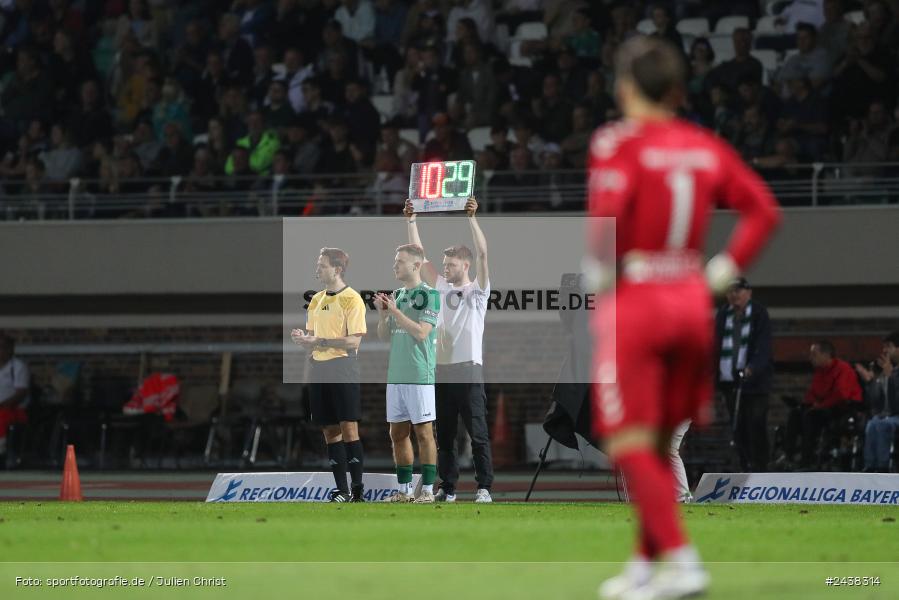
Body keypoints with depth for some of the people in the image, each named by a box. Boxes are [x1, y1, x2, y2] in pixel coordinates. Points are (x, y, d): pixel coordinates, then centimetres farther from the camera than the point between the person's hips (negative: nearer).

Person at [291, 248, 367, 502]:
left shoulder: (351, 299, -7)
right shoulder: (316, 300, 15)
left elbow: (354, 341, -13)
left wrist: (319, 341, -18)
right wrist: (303, 339, -1)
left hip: (343, 369, -7)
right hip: (319, 370, 7)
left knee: (348, 428, -9)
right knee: (330, 431, 5)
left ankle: (358, 489, -6)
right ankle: (341, 491, 8)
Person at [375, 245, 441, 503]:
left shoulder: (429, 295, -7)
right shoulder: (397, 295, 15)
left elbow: (421, 332, -16)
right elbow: (384, 336, 17)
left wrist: (395, 310, -14)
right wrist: (382, 312, 0)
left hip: (419, 376, -7)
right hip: (395, 376, 7)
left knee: (423, 432, -5)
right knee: (398, 433, 9)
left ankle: (427, 490, -3)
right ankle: (404, 489, 15)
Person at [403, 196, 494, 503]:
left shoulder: (477, 291, 0)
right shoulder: (441, 288, 15)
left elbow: (482, 254, -12)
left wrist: (472, 218, -19)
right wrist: (411, 221, 4)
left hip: (468, 371, -6)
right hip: (441, 371, 6)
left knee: (478, 435, -3)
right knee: (444, 436, 9)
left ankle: (484, 487, -2)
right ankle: (447, 487, 14)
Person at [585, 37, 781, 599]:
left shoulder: (618, 143, -10)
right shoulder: (706, 147, 7)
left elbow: (608, 211, -24)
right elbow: (764, 209, 5)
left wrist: (598, 273, -8)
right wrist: (724, 271, 8)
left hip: (632, 300, -6)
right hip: (691, 300, 6)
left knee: (630, 444, -3)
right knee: (658, 445, 17)